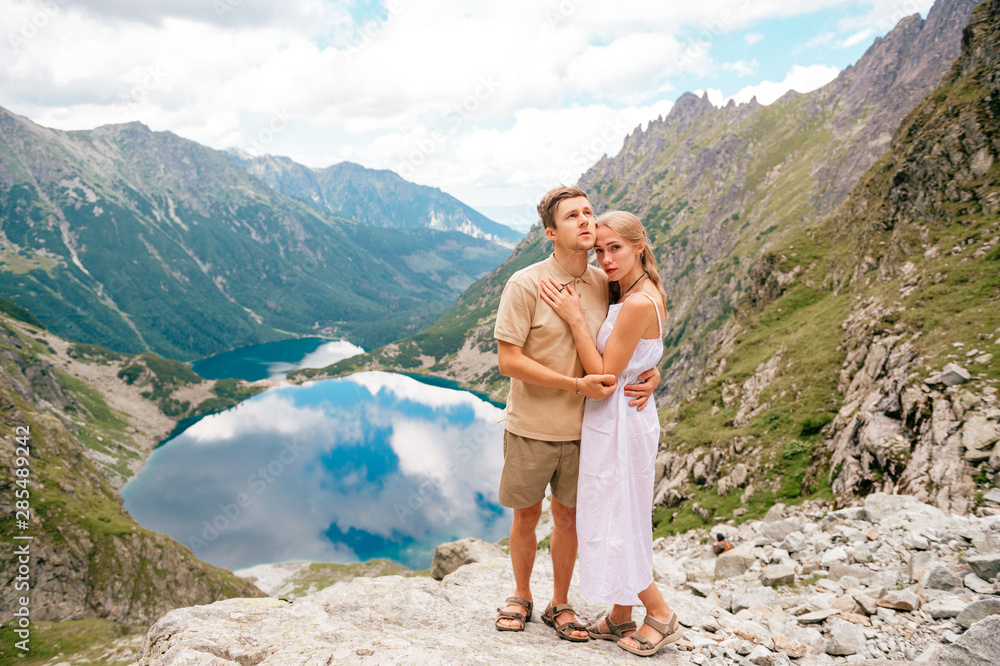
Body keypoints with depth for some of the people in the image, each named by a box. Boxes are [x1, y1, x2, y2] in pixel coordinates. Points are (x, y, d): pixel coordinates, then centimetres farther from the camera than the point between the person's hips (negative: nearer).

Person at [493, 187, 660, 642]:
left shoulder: (604, 284, -1)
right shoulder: (524, 285, -15)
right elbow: (508, 361, -17)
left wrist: (650, 373, -7)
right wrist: (577, 385, -21)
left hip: (582, 428, 3)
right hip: (531, 428, -3)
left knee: (568, 518, 15)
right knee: (526, 516, 13)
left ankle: (560, 605, 35)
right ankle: (521, 596, 37)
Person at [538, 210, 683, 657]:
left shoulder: (638, 303, -22)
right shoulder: (637, 293, 8)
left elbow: (604, 376, -20)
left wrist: (575, 319, -20)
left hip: (619, 422, -10)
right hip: (615, 419, 10)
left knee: (613, 524, 3)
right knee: (614, 521, 17)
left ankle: (661, 615, 19)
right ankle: (621, 616, 30)